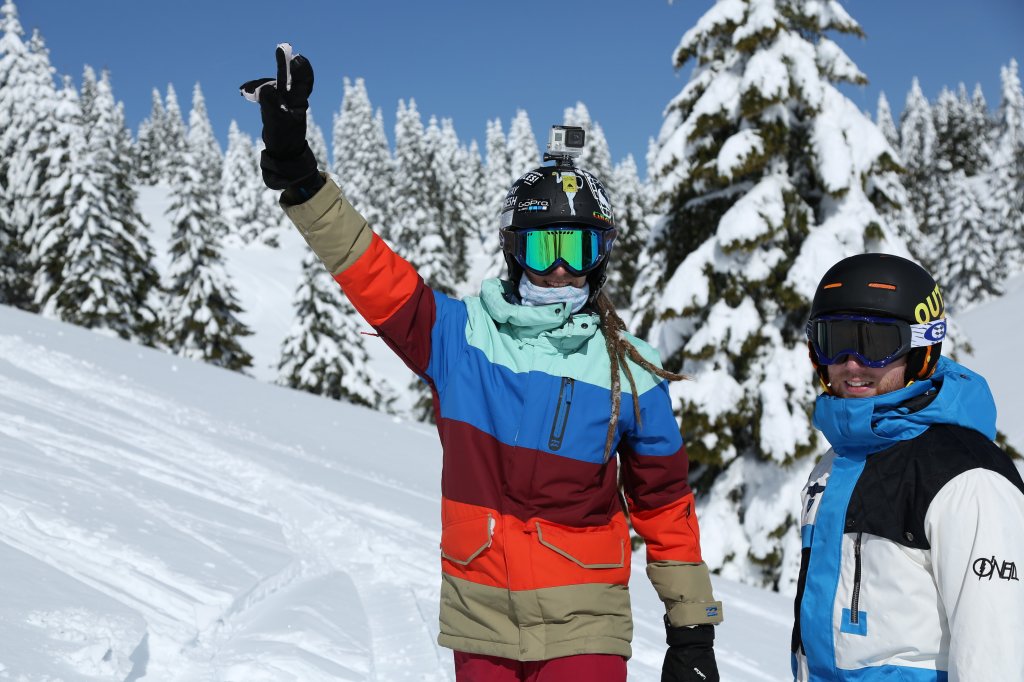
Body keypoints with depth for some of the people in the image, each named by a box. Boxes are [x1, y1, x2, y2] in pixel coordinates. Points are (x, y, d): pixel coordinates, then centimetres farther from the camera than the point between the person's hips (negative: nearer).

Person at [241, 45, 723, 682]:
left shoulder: (630, 372, 0)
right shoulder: (460, 336, 0)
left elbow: (666, 508, 6)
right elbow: (372, 271, -8)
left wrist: (693, 630, 7)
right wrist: (297, 173, -19)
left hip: (582, 629, -1)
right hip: (481, 625, 2)